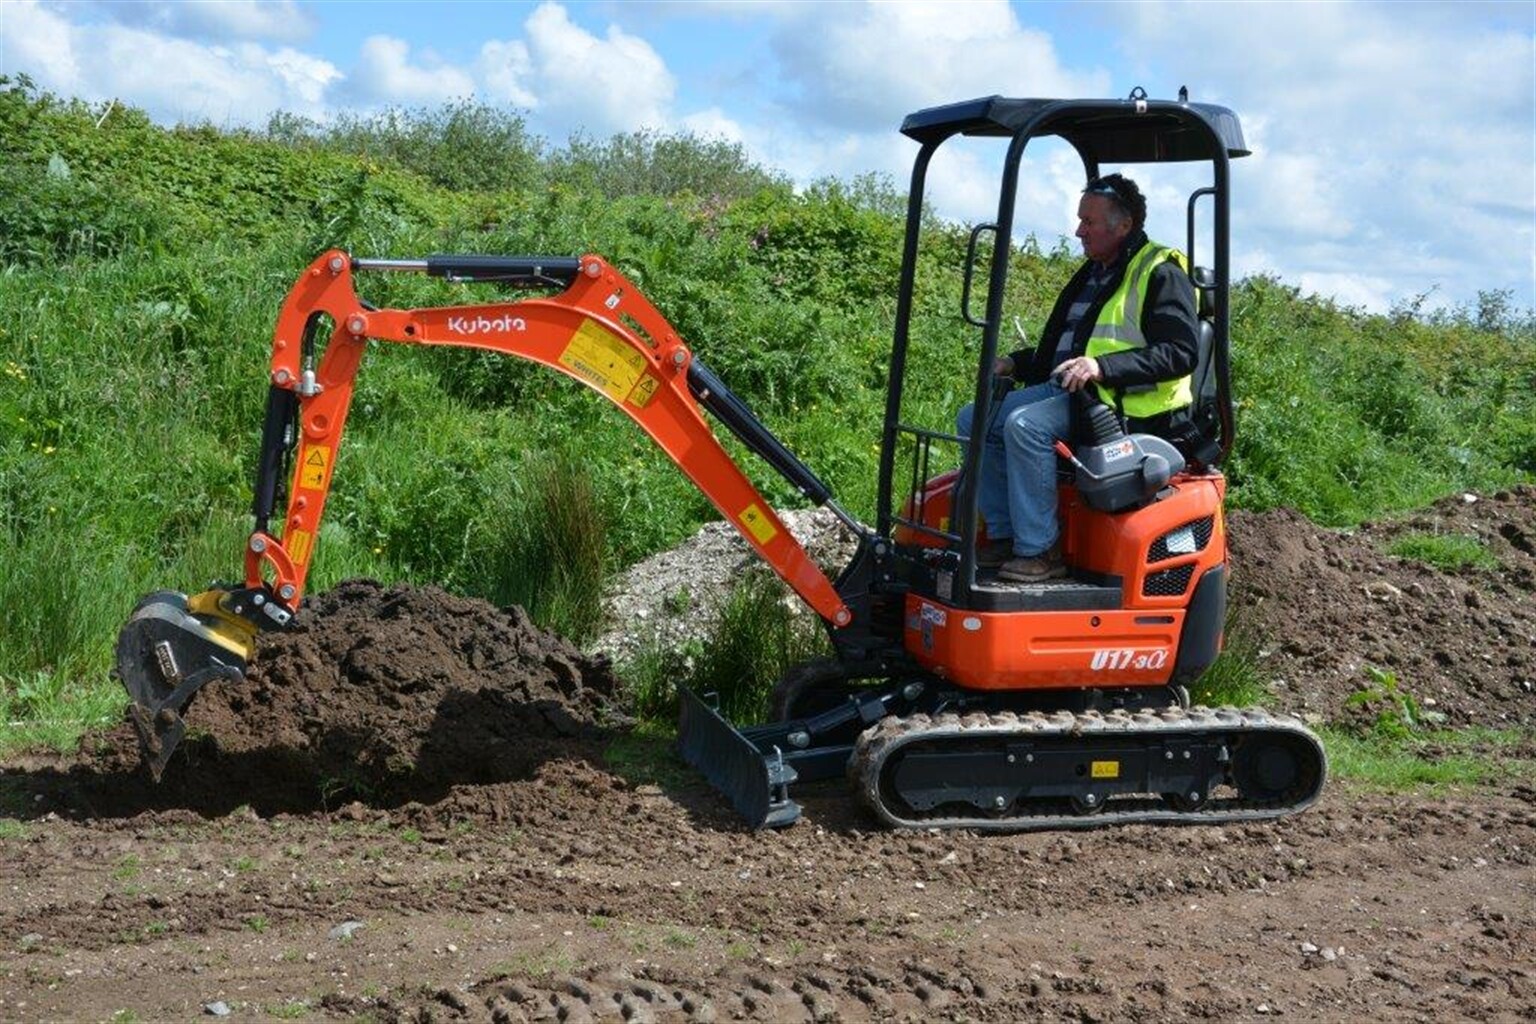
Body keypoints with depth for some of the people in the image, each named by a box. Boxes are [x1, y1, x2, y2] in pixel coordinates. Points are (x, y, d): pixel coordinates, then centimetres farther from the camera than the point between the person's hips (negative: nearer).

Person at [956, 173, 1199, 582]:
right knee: (974, 419, -4)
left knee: (1024, 424, -32)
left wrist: (1103, 366, -26)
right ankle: (1004, 535, -7)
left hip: (1125, 403, -9)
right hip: (1064, 391, 9)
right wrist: (1017, 363, 15)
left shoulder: (1160, 274, -5)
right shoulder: (1092, 275, 23)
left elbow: (1182, 352, -17)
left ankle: (1040, 550, -26)